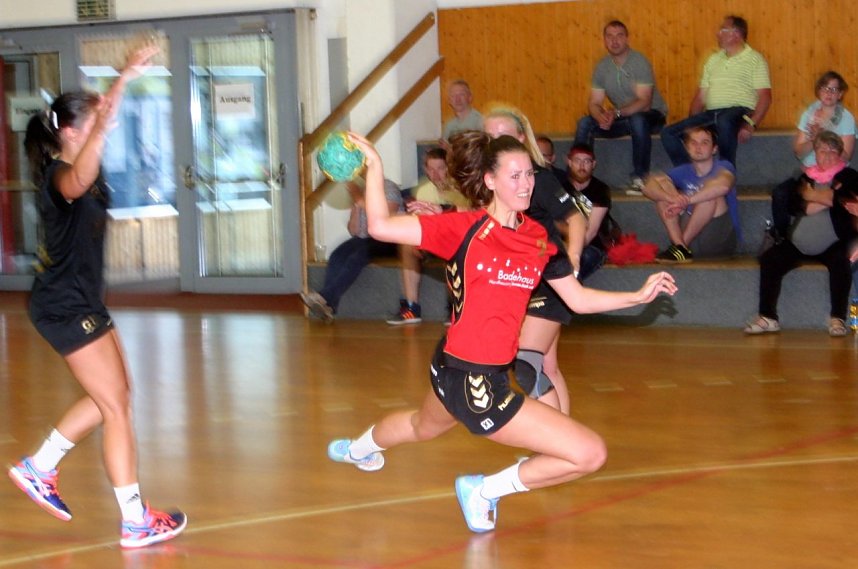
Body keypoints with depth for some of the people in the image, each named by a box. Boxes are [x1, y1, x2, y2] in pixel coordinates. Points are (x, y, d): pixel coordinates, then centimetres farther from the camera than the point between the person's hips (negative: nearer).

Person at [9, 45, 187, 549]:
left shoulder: (78, 165, 5)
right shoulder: (59, 176, -22)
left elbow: (103, 116, 24)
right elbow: (78, 184, -49)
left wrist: (127, 76, 18)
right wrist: (102, 127, -63)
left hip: (83, 302, 10)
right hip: (65, 308, -10)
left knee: (113, 395, 19)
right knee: (117, 407, -6)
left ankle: (39, 468, 27)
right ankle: (137, 523, -2)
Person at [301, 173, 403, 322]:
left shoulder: (389, 188, -3)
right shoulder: (360, 191, 13)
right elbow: (354, 231, 8)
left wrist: (362, 201, -19)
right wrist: (356, 204, -6)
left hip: (386, 241, -6)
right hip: (364, 239, 6)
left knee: (357, 256, -33)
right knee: (337, 256, -22)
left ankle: (325, 296, -40)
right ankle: (328, 305, -33)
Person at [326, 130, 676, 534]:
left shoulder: (539, 239, 2)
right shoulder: (466, 228, -17)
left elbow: (579, 299, 8)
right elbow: (381, 227, -22)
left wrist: (640, 295, -1)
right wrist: (374, 167, -22)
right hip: (473, 383, -8)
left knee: (422, 426, 42)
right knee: (590, 454, -12)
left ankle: (358, 448, 72)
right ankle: (484, 490, 6)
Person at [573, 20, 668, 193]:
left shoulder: (640, 62, -17)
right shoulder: (602, 67, 0)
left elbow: (644, 102, -25)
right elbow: (594, 103, -2)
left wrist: (616, 113, -39)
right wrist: (600, 117, -27)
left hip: (651, 115, -5)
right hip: (622, 118, 5)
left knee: (637, 120, -40)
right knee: (585, 123, -15)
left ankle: (639, 178, -32)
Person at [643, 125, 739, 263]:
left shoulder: (723, 167, -4)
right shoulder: (683, 172, 8)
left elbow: (723, 186, -30)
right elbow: (649, 188, -8)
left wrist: (685, 201, -33)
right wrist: (671, 197, -29)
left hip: (720, 241, -4)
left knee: (711, 194, -26)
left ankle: (682, 244, -20)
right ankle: (680, 245, -22)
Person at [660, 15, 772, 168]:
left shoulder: (754, 59, 4)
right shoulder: (714, 59, 22)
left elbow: (764, 96, -5)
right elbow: (701, 95, 20)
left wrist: (751, 125, -19)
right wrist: (690, 124, 5)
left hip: (738, 112, -6)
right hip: (710, 114, 6)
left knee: (724, 122, -43)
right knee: (669, 133, -14)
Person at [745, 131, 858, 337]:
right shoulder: (805, 177, 14)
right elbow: (798, 203, -4)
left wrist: (812, 195, -8)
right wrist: (829, 198, -11)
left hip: (833, 245, -3)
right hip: (799, 244, 3)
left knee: (840, 262, -34)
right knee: (769, 260, -20)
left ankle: (838, 319, -25)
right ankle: (768, 317, -16)